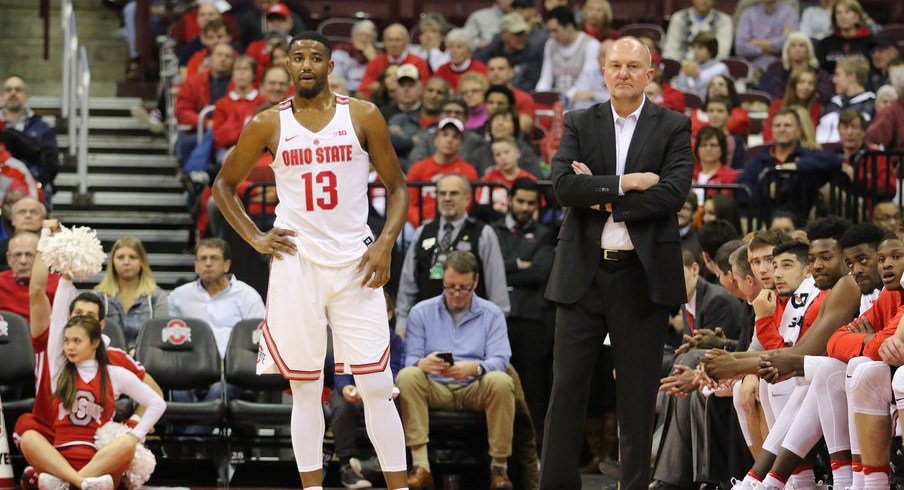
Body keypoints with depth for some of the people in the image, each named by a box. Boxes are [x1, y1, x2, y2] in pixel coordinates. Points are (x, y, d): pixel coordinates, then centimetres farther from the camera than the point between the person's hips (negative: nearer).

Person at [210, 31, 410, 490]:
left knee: (377, 387, -4)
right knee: (305, 388, 4)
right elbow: (224, 184, 14)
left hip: (355, 262, 0)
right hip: (295, 262, 1)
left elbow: (396, 185, 7)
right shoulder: (269, 124, 3)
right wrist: (255, 238, 2)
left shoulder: (363, 116, 1)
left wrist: (385, 244, -7)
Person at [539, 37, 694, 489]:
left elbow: (673, 192, -10)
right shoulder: (578, 124, 8)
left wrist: (604, 198, -9)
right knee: (567, 385, 1)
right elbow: (564, 186, -7)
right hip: (584, 270, 1)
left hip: (642, 273, -1)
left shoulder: (673, 127, 4)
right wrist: (626, 183, -13)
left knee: (638, 392, 3)